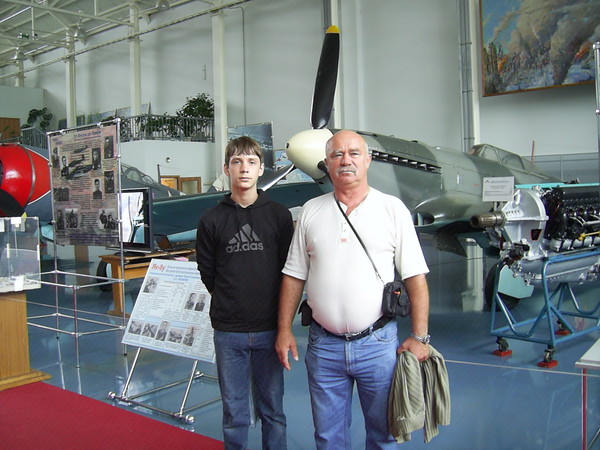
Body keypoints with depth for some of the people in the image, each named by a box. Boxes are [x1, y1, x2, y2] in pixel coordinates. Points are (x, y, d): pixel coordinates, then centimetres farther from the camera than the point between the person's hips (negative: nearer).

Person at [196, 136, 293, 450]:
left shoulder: (279, 216, 1)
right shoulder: (212, 220, 2)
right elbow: (207, 273, 8)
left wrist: (282, 320, 3)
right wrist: (228, 302, 4)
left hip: (269, 329, 0)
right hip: (228, 331, 0)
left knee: (272, 409, 12)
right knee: (234, 411, 11)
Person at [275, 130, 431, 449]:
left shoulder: (393, 209, -1)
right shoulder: (310, 211, 5)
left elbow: (415, 278, -3)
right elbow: (293, 276, 8)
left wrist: (419, 337, -7)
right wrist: (284, 330, 4)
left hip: (378, 343, -2)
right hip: (323, 345, 2)